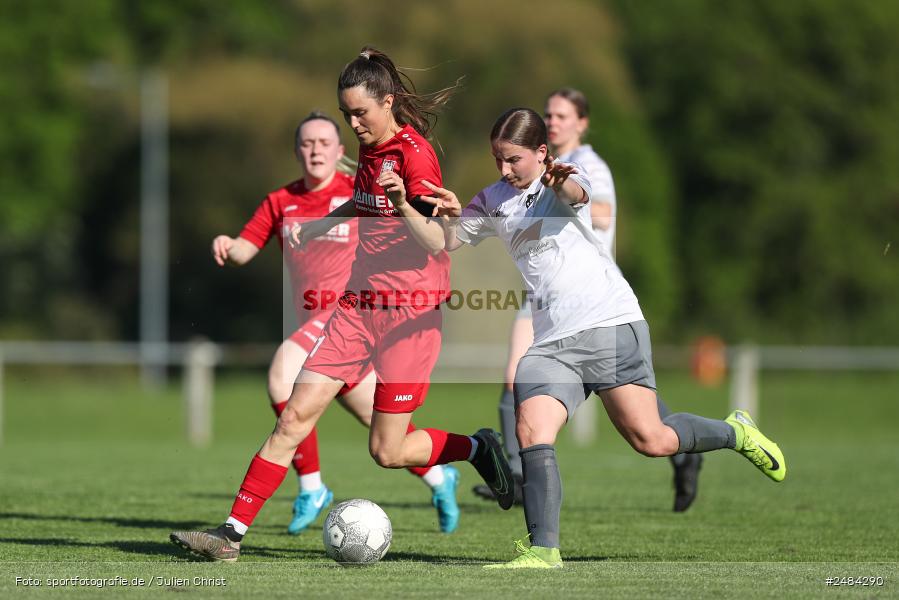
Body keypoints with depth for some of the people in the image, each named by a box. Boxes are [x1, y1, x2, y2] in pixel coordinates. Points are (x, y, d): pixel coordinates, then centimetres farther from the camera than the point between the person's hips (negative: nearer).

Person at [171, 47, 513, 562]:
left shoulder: (415, 154, -14)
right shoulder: (371, 150, 9)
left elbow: (438, 244, -21)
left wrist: (404, 206, -37)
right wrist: (318, 226, 20)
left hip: (409, 311, -7)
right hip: (360, 305, 7)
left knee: (388, 451, -4)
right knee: (296, 415, -4)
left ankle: (478, 449, 22)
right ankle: (233, 533, -5)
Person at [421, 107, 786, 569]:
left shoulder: (562, 181, -2)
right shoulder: (493, 201, 15)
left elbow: (577, 194, -26)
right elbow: (450, 245, 14)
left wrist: (561, 183, -53)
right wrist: (451, 215, -11)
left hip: (611, 323, -4)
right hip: (550, 341, 4)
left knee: (650, 440, -6)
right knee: (531, 429, -20)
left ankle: (736, 432, 23)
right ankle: (543, 550, -19)